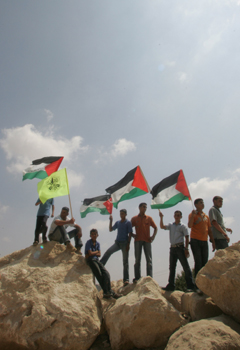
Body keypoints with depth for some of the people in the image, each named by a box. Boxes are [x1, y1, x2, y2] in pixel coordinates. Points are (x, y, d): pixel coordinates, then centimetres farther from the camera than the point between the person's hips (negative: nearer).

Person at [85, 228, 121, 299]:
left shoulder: (98, 243, 14)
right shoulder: (88, 242, -4)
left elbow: (99, 254, 6)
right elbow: (90, 253, -14)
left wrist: (93, 253, -9)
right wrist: (96, 251, 1)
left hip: (97, 260, 6)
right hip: (90, 260, -6)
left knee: (106, 273, -12)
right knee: (99, 275, -17)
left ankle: (109, 291, -13)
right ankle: (106, 292, -11)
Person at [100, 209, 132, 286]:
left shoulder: (128, 223, -2)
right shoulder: (117, 222, 14)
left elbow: (130, 234, -6)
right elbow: (110, 229, 19)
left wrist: (128, 244, -14)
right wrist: (111, 221, 8)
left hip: (124, 243, -5)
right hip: (117, 242, 5)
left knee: (125, 262, -3)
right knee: (108, 252, -15)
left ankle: (126, 280, -2)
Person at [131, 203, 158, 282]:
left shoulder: (149, 218, 9)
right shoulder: (134, 218, 8)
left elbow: (155, 228, 13)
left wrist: (153, 236, -1)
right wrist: (132, 234, -6)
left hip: (147, 240, 1)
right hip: (138, 240, 0)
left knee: (149, 259, -2)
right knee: (137, 260, 1)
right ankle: (137, 277, 4)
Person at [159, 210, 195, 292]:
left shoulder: (183, 226, 1)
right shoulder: (171, 225, 14)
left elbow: (186, 237, -3)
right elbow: (162, 227, 4)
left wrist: (186, 249, -10)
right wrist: (161, 218, -6)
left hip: (180, 247, -5)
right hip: (172, 248, 5)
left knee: (186, 267, -5)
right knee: (172, 267, 10)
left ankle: (190, 286, -1)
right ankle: (171, 285, 19)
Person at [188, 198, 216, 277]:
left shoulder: (206, 216, 15)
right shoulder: (193, 214, -1)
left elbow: (209, 230, 17)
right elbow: (189, 226, -17)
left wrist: (213, 242, 13)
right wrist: (193, 215, -28)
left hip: (204, 241, 5)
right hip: (195, 241, -5)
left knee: (205, 263, 5)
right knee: (198, 263, -6)